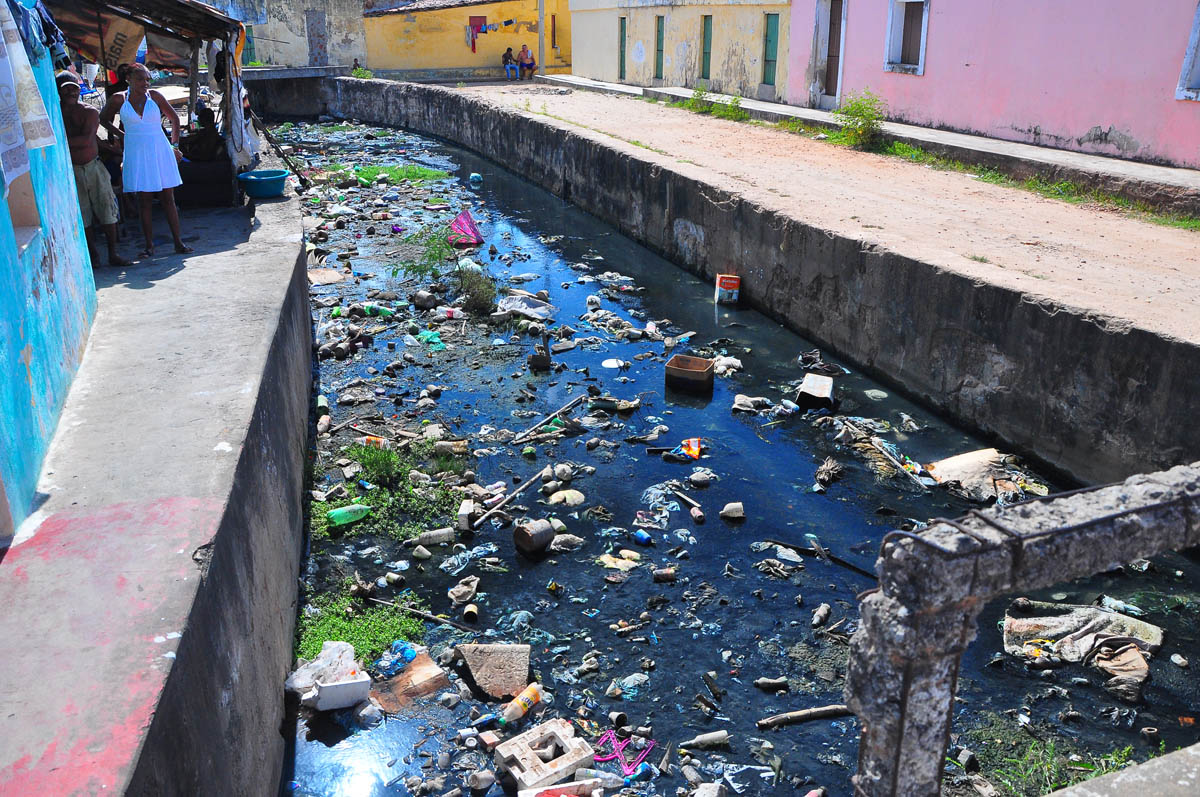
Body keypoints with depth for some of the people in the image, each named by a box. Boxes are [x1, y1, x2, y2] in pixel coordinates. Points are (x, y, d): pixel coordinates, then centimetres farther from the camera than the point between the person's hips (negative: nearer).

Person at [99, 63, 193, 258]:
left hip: (160, 152, 0)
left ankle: (178, 242, 5)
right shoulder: (119, 99, 1)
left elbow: (174, 118, 12)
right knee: (144, 201, 1)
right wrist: (120, 134, 7)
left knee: (168, 199, 2)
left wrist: (174, 145, 8)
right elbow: (103, 119, 17)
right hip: (136, 154, 0)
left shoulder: (154, 96, 1)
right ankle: (149, 246, 5)